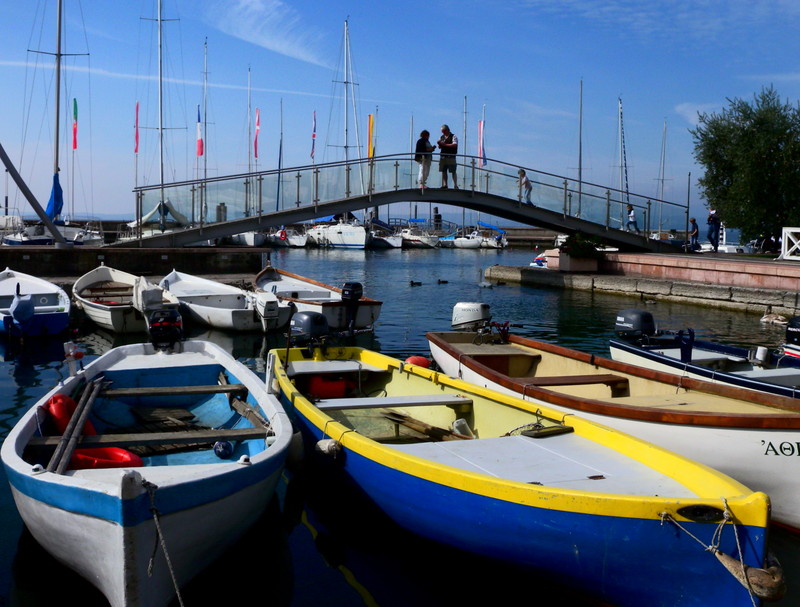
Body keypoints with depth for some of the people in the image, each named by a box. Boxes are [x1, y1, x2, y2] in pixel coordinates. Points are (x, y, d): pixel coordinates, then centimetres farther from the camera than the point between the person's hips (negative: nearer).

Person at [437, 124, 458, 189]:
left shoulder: (453, 137, -1)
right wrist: (439, 144, -2)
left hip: (451, 157, -6)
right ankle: (444, 185, 10)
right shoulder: (442, 137, 17)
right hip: (443, 156, 6)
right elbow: (440, 147, 21)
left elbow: (454, 145, -15)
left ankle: (455, 185, -6)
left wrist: (445, 144, -17)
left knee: (453, 171, -6)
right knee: (444, 171, 5)